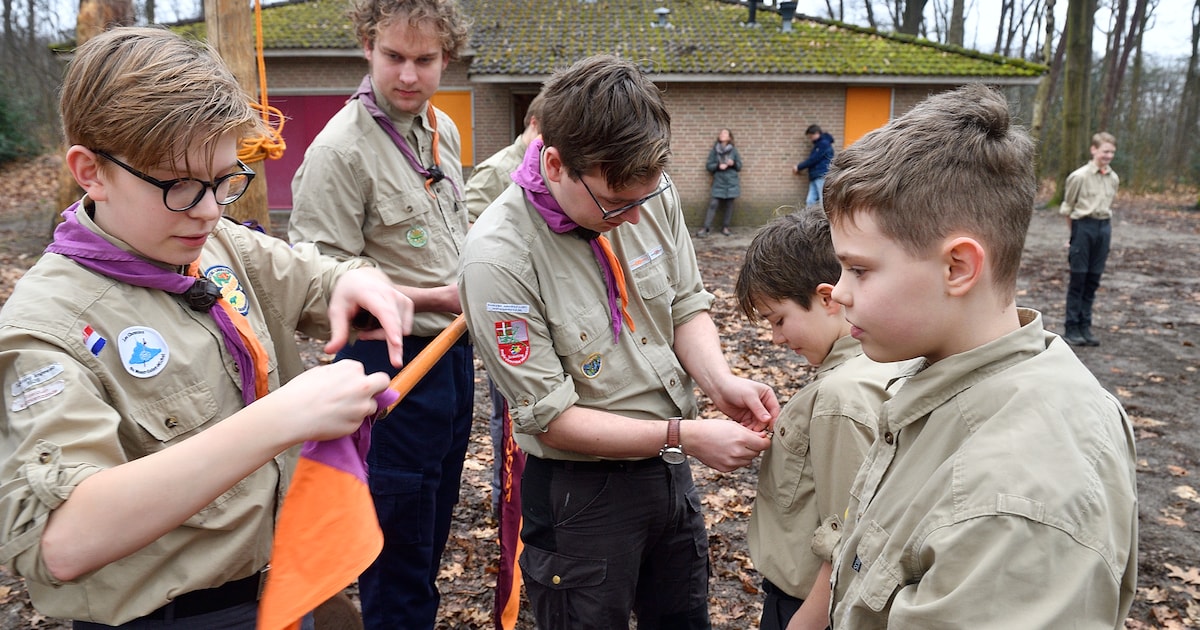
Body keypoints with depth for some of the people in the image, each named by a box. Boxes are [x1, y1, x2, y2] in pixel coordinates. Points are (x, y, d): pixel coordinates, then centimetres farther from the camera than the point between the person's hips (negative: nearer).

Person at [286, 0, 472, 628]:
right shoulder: (340, 148, -20)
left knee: (436, 522, 23)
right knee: (400, 539, 6)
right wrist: (435, 298, -21)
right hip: (391, 363, -8)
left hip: (454, 351, 8)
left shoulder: (443, 129, 5)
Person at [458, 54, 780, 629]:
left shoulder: (649, 194, -9)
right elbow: (551, 417, -21)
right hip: (581, 492, -6)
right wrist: (685, 436, -23)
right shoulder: (498, 258, -26)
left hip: (669, 470, 6)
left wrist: (720, 381, -16)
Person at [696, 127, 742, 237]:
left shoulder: (733, 150, 4)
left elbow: (739, 167, 8)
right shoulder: (714, 150, 3)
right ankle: (706, 228, -6)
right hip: (718, 183, -1)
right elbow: (708, 166, 3)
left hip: (731, 182, 1)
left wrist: (733, 163, -13)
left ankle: (725, 227, 13)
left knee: (729, 204, 3)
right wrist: (718, 166, -14)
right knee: (713, 204, -7)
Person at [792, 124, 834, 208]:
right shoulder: (818, 144, 22)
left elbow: (813, 160, -11)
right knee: (810, 201, 2)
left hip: (822, 176, -10)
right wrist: (800, 168, 8)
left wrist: (799, 167, -2)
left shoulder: (824, 144, -7)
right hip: (815, 177, 10)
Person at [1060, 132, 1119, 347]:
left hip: (1104, 227, 5)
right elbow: (1067, 207, -3)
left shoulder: (1113, 178, 8)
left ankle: (1085, 327, 16)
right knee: (1078, 279, -1)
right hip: (1084, 226, -5)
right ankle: (1071, 329, 5)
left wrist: (1106, 228, 10)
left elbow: (1109, 205, 17)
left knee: (1093, 280, 8)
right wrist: (1074, 232, -2)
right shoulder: (1080, 176, -8)